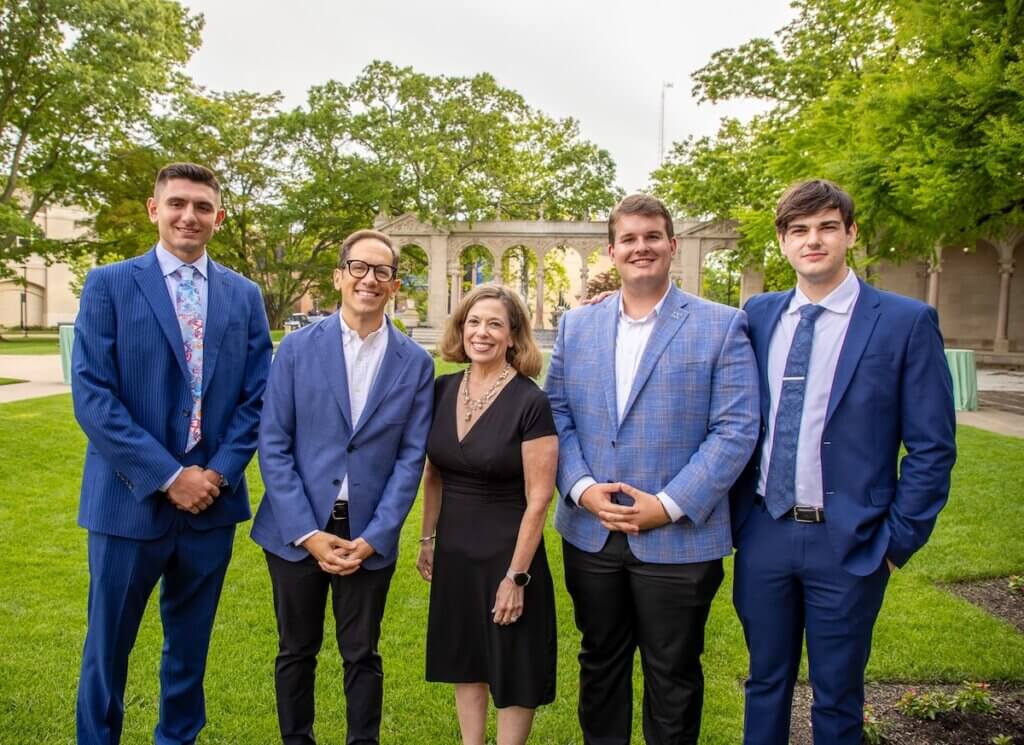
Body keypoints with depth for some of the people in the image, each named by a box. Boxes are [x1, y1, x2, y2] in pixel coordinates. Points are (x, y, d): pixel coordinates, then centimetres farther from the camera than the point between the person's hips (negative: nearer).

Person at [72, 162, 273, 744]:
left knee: (191, 645, 17)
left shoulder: (245, 296, 5)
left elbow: (257, 396, 3)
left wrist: (219, 473, -9)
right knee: (109, 644, 12)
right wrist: (168, 476, -15)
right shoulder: (109, 285, -3)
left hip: (213, 500, 3)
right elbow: (91, 396, -10)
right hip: (130, 498, -2)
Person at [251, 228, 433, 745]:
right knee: (297, 652, 15)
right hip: (298, 531, 0)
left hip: (370, 536, 0)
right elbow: (273, 445, -5)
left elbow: (410, 458, -2)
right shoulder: (297, 347, -3)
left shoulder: (415, 363, -1)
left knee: (362, 655, 12)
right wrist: (308, 533, -11)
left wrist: (372, 538, -9)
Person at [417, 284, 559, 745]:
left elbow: (538, 498, -16)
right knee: (464, 659, 19)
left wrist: (516, 575, -15)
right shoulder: (442, 390, -2)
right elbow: (433, 472, 9)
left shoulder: (530, 402, -17)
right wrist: (428, 539, 11)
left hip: (506, 555, -5)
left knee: (512, 669, 11)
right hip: (454, 552, 5)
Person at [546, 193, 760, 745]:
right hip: (590, 533, 4)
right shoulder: (576, 325, 7)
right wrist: (581, 488, -10)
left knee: (671, 677, 13)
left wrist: (669, 505, -17)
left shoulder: (722, 326, -5)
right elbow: (556, 414, 6)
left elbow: (736, 429, -10)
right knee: (600, 663, 20)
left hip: (678, 538, -3)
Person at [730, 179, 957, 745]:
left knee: (837, 695, 14)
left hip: (848, 543, -3)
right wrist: (737, 513, 5)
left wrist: (898, 540, -7)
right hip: (763, 532, 3)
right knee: (765, 680, 19)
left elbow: (932, 448, -6)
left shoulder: (906, 321, -8)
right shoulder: (759, 314, 4)